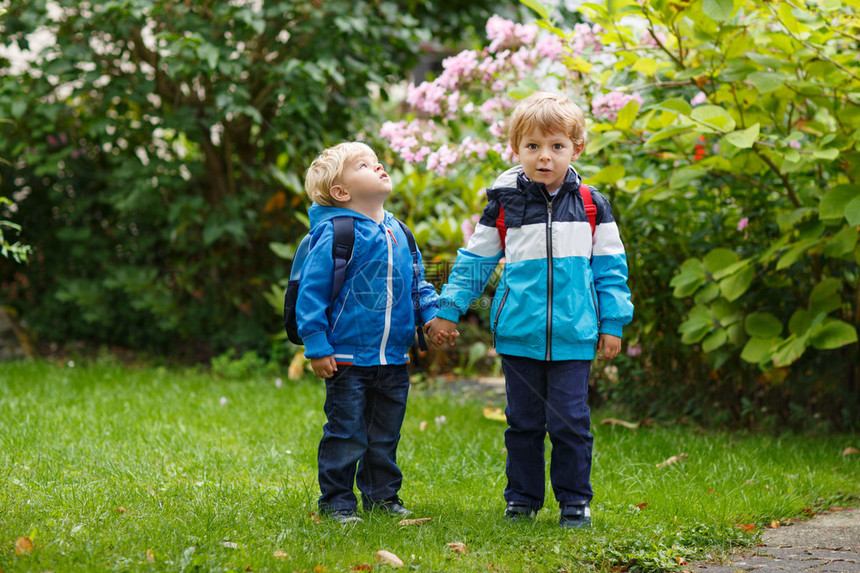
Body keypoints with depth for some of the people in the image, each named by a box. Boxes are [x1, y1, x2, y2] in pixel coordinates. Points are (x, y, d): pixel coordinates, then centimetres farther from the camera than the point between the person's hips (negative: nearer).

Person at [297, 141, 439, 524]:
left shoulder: (397, 233, 9)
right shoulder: (335, 235, -12)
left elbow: (417, 280, 20)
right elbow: (311, 291, -12)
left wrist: (433, 315, 4)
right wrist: (316, 346, -14)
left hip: (394, 359, 6)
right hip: (348, 359, -6)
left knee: (385, 433, 15)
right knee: (346, 435, -1)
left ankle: (382, 494, 28)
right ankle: (336, 500, 10)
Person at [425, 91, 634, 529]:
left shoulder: (591, 206, 4)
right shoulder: (503, 207, 3)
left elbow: (610, 267, 9)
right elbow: (474, 261, 11)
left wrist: (612, 324, 6)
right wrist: (447, 311, 10)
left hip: (574, 337, -1)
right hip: (518, 335, 1)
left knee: (570, 421, -2)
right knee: (523, 422, 8)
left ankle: (575, 500, 11)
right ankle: (522, 498, 20)